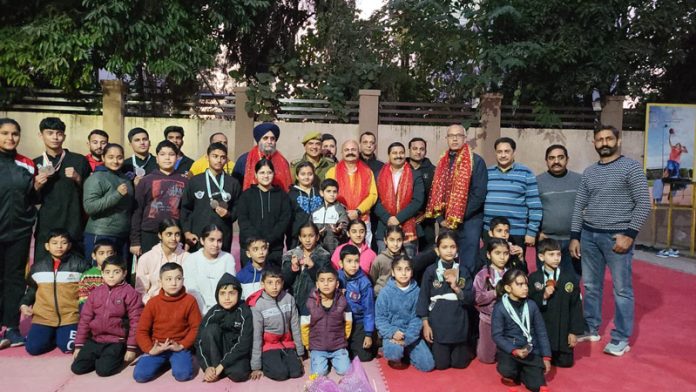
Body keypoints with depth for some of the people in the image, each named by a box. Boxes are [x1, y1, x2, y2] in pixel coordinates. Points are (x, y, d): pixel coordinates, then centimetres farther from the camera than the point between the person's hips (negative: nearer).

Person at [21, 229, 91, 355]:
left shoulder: (79, 264, -2)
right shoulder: (38, 266, 8)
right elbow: (31, 289, 20)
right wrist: (24, 304, 5)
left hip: (70, 317, -3)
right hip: (43, 316, 3)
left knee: (68, 347, -18)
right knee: (33, 348, -12)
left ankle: (60, 334, 16)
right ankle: (51, 334, 19)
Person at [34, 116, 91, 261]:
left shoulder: (79, 160, 3)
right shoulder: (35, 164, 9)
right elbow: (32, 200, 13)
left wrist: (78, 179, -10)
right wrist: (37, 187, -5)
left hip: (74, 229, -2)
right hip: (45, 229, 2)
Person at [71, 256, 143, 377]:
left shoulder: (130, 293, -9)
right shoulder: (95, 292, 6)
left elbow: (135, 321, -9)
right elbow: (85, 318, 9)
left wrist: (131, 348, -10)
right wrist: (79, 345, 7)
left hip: (116, 341, -5)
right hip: (94, 340, 5)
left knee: (103, 370, -22)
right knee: (77, 368, -9)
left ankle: (117, 357, 8)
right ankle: (100, 357, 16)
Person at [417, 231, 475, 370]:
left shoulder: (463, 271, 3)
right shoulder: (430, 271, -4)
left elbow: (470, 299, -1)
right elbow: (423, 298, -2)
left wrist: (456, 288, -18)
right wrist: (425, 324, -6)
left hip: (459, 322, 2)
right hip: (438, 323, -2)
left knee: (460, 363, 9)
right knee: (441, 364, 3)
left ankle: (465, 350, 41)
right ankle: (432, 349, 34)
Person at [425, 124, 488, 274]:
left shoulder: (476, 161, -4)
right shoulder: (442, 162, 13)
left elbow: (479, 194, -11)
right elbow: (435, 193, 10)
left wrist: (458, 218, -13)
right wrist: (440, 218, -1)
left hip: (468, 222, -5)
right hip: (445, 223, 5)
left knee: (466, 267, -1)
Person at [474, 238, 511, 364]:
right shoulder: (482, 275, -11)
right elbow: (476, 298, -17)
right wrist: (495, 293, -20)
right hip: (488, 318, -2)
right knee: (487, 358, 8)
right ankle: (479, 343, 37)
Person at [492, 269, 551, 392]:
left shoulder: (531, 305, -1)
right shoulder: (500, 308, -11)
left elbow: (541, 332, 4)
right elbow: (497, 335, -11)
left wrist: (546, 357, 0)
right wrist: (515, 351, -23)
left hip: (531, 351, 3)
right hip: (509, 350, -3)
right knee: (506, 370, -32)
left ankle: (521, 372, 26)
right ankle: (512, 374, 7)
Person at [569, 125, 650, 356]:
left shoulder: (631, 167, -3)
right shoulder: (589, 172, 12)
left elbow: (643, 204, -8)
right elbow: (579, 206, 13)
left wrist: (629, 234, -15)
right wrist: (575, 236, 7)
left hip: (617, 236, -5)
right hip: (589, 235, 5)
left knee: (622, 289, 2)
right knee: (591, 285, 13)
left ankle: (621, 339, 14)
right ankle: (591, 329, 27)